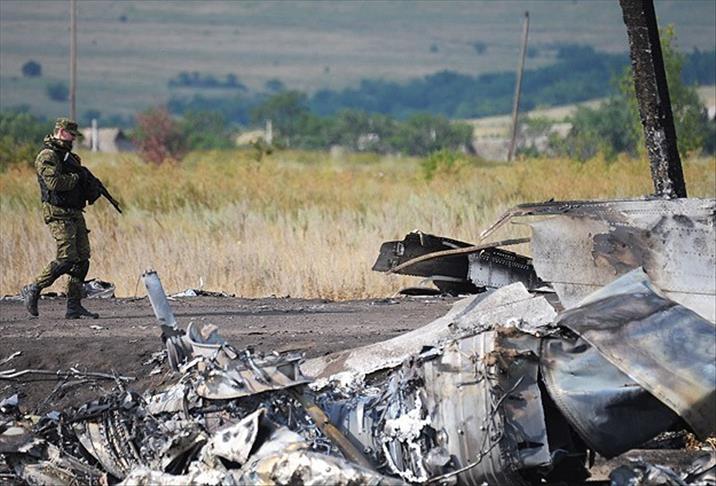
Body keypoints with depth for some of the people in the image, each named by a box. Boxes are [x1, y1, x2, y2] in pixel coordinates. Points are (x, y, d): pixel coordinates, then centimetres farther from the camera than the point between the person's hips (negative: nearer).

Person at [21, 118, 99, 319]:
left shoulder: (68, 155, 18)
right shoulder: (47, 156, -11)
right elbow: (54, 182, -25)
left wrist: (92, 187, 12)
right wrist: (76, 177, -12)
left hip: (75, 212, 9)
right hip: (58, 213, -9)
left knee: (82, 258, 3)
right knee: (66, 259, -15)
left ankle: (74, 306, 5)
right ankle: (32, 290, -2)